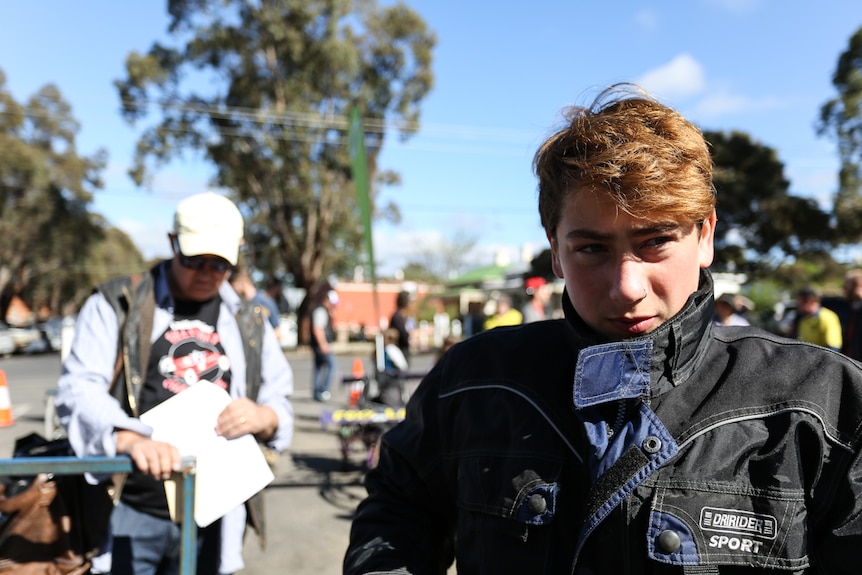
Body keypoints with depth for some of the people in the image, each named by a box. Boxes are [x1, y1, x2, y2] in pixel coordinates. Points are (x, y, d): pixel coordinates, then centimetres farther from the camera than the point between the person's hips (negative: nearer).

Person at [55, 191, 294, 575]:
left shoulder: (250, 326, 14)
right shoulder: (116, 303, 2)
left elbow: (282, 408, 13)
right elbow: (79, 390, -9)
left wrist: (263, 418, -12)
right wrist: (130, 439, -29)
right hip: (130, 512, -3)